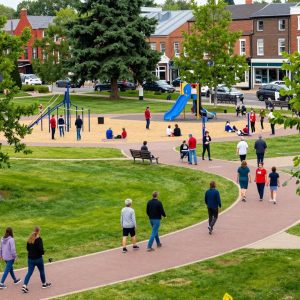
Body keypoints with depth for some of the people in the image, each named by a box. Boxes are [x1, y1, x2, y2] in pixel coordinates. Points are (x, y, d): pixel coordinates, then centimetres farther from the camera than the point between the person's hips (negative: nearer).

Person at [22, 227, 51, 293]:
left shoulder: (30, 239, 3)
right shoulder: (39, 239, -17)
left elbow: (28, 248, 10)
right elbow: (41, 249, -23)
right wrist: (43, 252, -3)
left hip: (30, 258, 5)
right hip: (38, 258, -5)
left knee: (29, 272, 6)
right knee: (42, 271, 16)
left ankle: (24, 286, -7)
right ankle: (44, 284, 33)